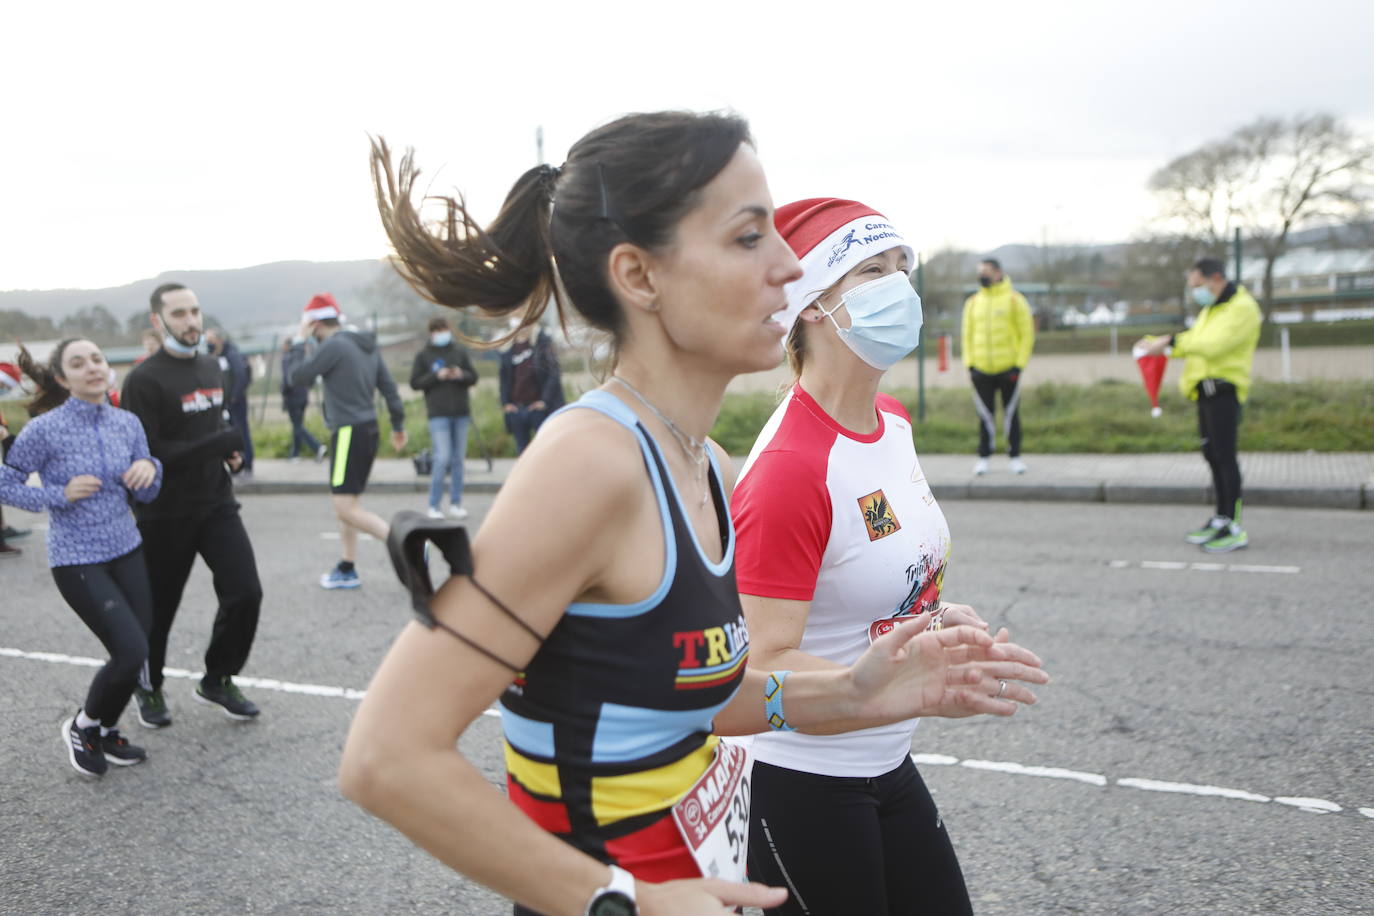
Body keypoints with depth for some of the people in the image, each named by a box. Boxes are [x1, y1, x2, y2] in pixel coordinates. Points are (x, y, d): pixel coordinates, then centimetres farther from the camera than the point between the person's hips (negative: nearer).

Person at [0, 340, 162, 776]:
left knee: (134, 655, 8)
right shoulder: (45, 429, -13)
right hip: (77, 560, -5)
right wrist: (61, 495, -17)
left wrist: (150, 469, -11)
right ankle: (83, 726, 15)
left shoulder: (128, 424, 1)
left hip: (127, 551, 5)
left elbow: (145, 494, 11)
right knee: (132, 652, -13)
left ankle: (106, 732, 34)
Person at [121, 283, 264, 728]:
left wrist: (229, 450, 2)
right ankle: (149, 688, 34)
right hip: (164, 515, -5)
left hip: (216, 503, 6)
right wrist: (220, 444, -20)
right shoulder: (144, 380, -15)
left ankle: (217, 680, 18)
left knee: (245, 593, -5)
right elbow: (145, 455, -21)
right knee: (158, 607, 9)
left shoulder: (211, 366, 9)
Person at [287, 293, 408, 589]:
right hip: (368, 430, 9)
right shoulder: (367, 346, 12)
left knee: (346, 507, -10)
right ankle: (347, 570, 21)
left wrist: (299, 342, 2)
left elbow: (299, 378, -10)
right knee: (343, 502, 17)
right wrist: (398, 425, 19)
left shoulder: (332, 346, -13)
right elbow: (389, 387, 13)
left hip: (349, 433, -9)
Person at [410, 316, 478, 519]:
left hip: (461, 413, 4)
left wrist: (461, 375, -11)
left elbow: (473, 377, 11)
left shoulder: (460, 351, 11)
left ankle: (455, 503, 15)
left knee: (458, 459, 7)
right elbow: (415, 382, 0)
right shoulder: (423, 355, 4)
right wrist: (436, 376, -13)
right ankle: (433, 506, -2)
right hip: (438, 414, -3)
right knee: (443, 458, -11)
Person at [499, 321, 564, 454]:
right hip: (516, 408, 4)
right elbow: (504, 378, 16)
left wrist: (545, 400, -14)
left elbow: (554, 374, -7)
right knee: (522, 449, 8)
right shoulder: (508, 350, 10)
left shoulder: (542, 342, -2)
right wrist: (505, 402, 3)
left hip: (538, 407, -4)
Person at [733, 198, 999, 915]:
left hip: (887, 768, 8)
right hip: (797, 785, -8)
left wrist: (938, 616, 0)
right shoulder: (789, 469, -26)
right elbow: (766, 666, -26)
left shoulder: (894, 423, 1)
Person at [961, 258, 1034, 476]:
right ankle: (983, 457, 10)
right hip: (981, 370, 2)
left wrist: (1019, 365, -8)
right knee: (985, 415, 3)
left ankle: (1015, 456, 11)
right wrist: (969, 364, 2)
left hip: (1008, 369, -2)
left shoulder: (1014, 300, 0)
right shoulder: (972, 303, 10)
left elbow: (1027, 334, 0)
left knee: (1011, 414, 3)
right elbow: (967, 336, 13)